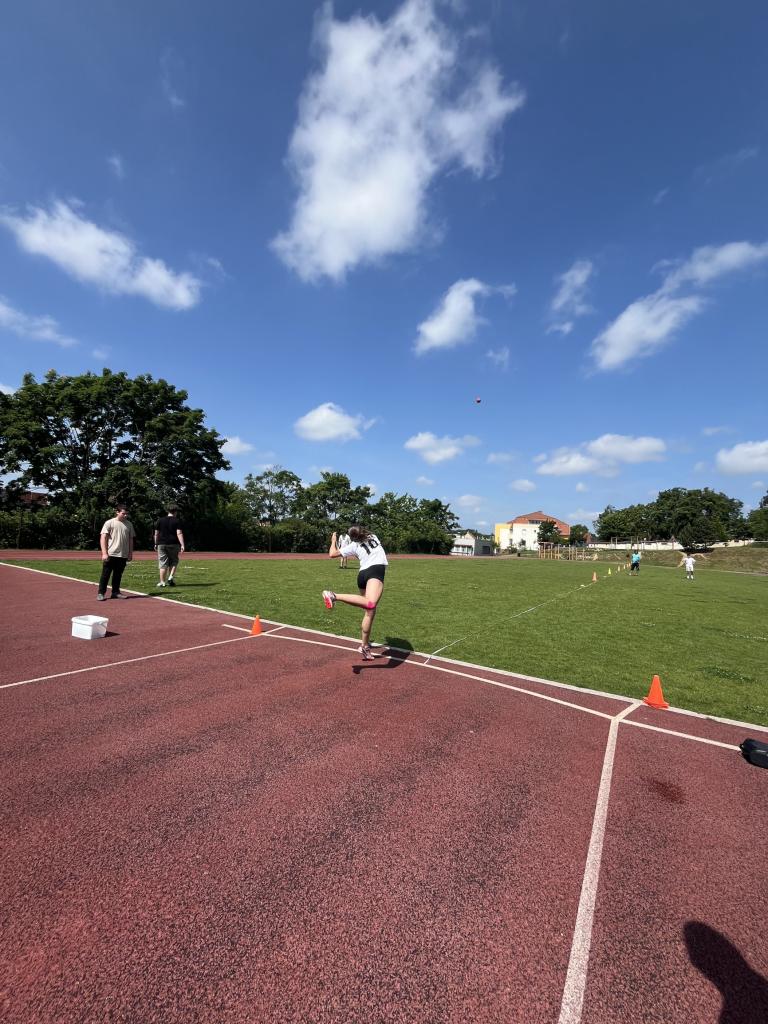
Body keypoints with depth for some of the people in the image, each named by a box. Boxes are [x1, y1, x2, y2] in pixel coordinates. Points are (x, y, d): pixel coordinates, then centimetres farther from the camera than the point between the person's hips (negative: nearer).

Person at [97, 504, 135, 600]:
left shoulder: (129, 524, 9)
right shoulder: (109, 523, -4)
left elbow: (131, 540, 14)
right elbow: (103, 538, -7)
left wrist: (130, 553, 9)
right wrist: (104, 553, -14)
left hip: (123, 555, 4)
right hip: (110, 554, -4)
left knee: (118, 575, 12)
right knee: (105, 574, 0)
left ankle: (115, 592, 21)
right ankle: (101, 593, 8)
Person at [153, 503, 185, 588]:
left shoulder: (160, 520, 8)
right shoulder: (177, 521, -2)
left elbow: (156, 534, 10)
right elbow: (179, 533, -11)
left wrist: (156, 544, 20)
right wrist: (182, 545, -14)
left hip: (162, 544, 2)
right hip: (173, 544, -2)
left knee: (163, 564, 5)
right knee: (174, 562, 14)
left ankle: (162, 582, 6)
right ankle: (171, 577, -2)